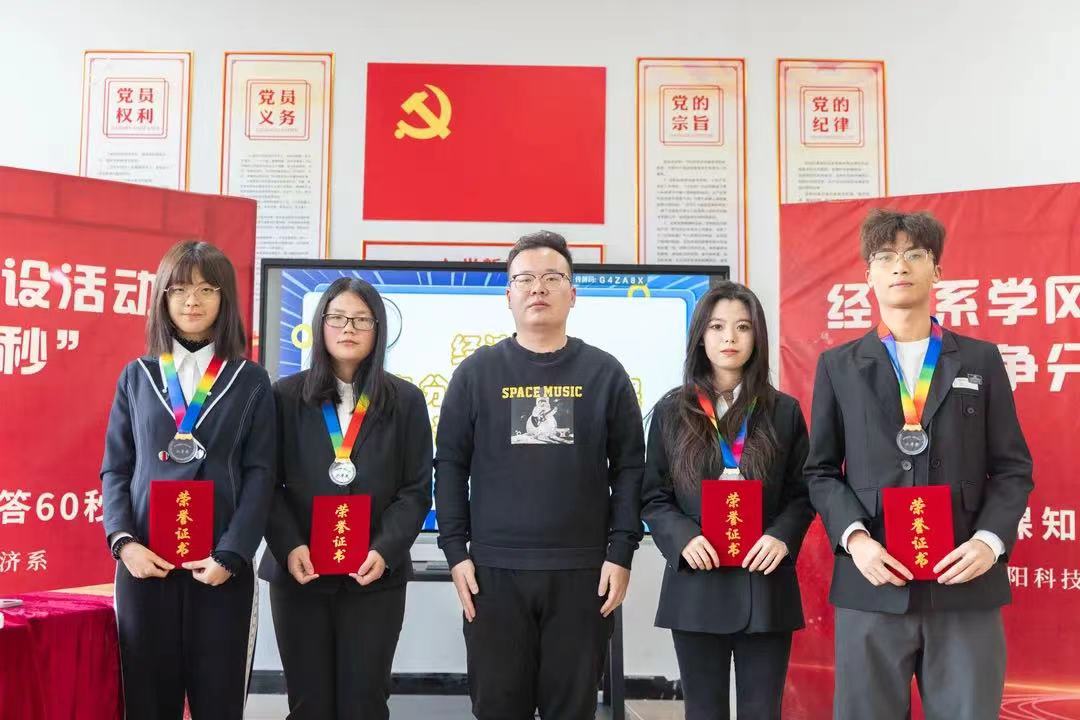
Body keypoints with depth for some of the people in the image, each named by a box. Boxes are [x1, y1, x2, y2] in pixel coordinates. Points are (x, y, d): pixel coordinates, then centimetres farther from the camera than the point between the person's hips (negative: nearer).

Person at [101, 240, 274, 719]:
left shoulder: (251, 382, 4)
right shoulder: (136, 377, 9)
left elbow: (259, 475, -1)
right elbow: (115, 468, 7)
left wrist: (231, 555, -11)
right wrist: (123, 541, -9)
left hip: (221, 566, -1)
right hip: (145, 563, 1)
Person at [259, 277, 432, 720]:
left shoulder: (406, 401, 4)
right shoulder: (286, 396, 5)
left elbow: (416, 490, 1)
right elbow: (268, 484, 2)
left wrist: (385, 552, -13)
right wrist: (288, 547, -13)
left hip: (376, 575, 0)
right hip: (299, 574, 1)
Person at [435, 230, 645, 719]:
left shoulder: (605, 373, 5)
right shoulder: (477, 372, 5)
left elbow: (629, 468, 4)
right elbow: (450, 465, 4)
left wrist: (621, 553, -3)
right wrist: (455, 550, -3)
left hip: (582, 571, 0)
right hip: (494, 570, 0)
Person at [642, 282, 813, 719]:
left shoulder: (783, 411, 6)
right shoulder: (671, 411, 4)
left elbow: (803, 494, 7)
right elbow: (653, 498, 5)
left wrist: (783, 537, -12)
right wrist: (683, 537, -13)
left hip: (765, 583, 0)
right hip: (696, 584, 0)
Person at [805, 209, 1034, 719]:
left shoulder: (981, 360, 9)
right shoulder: (838, 366, 9)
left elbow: (1012, 468, 7)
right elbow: (821, 471, 6)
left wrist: (991, 540, -10)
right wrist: (854, 539, -10)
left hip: (965, 585, 0)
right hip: (873, 586, 0)